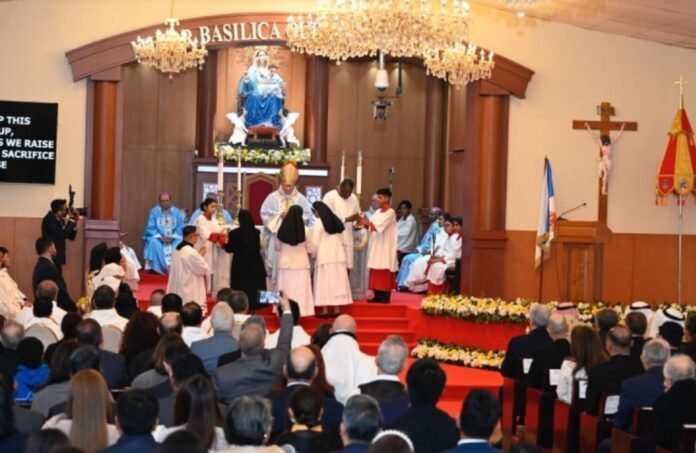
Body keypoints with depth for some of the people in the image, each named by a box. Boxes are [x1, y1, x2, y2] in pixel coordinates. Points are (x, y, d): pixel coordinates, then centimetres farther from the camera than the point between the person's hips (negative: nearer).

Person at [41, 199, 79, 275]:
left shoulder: (60, 220, 9)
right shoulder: (49, 220, -16)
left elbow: (71, 237, 12)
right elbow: (63, 234, -26)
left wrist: (75, 222, -1)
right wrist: (71, 220, -16)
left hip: (57, 259, 9)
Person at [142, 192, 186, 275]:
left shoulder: (177, 212, 2)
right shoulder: (154, 211, -3)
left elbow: (180, 227, -1)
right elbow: (150, 228, -6)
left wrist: (172, 237, -18)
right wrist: (160, 237, -20)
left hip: (173, 237, 1)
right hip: (158, 237, -1)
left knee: (180, 244, -30)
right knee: (154, 243, -34)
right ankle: (156, 269, -28)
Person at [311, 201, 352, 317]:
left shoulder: (318, 223, -7)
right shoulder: (337, 221, 13)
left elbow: (315, 243, -8)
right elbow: (343, 241, 14)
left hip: (324, 258, -6)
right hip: (339, 257, 6)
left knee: (325, 283, -3)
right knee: (337, 283, 6)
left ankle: (325, 310, -5)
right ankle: (336, 310, 5)